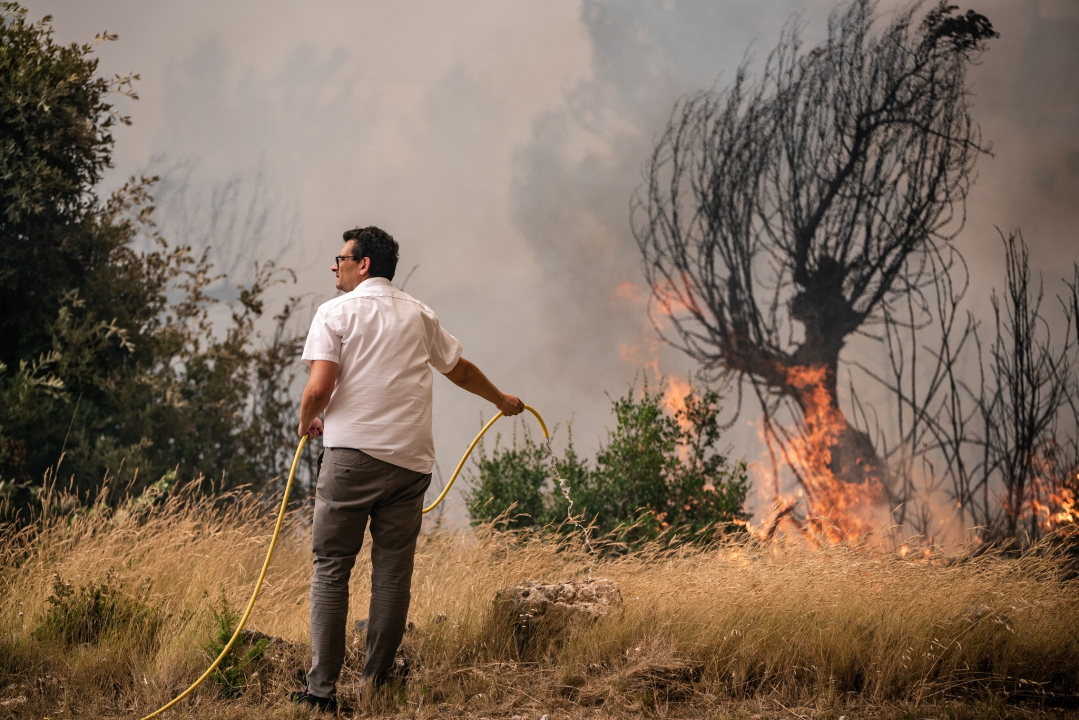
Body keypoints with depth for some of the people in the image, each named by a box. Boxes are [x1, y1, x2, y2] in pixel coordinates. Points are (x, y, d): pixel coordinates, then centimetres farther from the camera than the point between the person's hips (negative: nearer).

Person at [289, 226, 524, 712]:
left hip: (352, 453, -4)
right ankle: (374, 685, 8)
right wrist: (500, 400, 46)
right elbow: (460, 370, 29)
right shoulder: (418, 314, 16)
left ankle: (322, 689, -4)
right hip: (410, 460, 4)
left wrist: (307, 420, 11)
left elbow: (319, 386, -10)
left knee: (331, 569, 1)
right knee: (393, 574, 7)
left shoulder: (336, 312, 1)